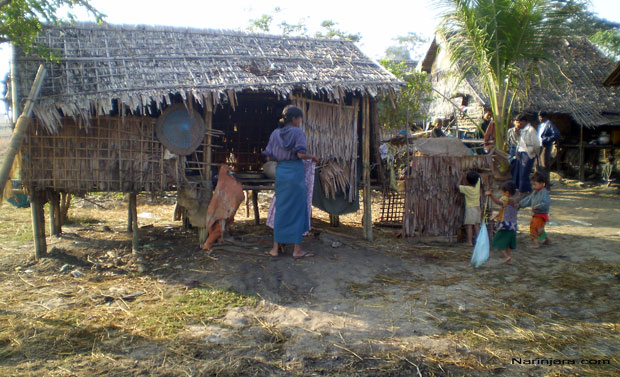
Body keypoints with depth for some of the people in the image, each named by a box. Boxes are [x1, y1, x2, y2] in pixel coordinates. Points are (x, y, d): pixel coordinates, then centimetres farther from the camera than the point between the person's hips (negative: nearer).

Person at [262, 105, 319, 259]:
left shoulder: (275, 133, 10)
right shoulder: (298, 132, -5)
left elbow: (269, 156, 8)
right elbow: (301, 154, -16)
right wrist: (312, 157, 2)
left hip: (280, 171, 5)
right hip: (295, 171, -5)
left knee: (281, 209, 12)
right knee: (297, 209, 3)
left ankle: (275, 248, 16)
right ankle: (297, 250, 8)